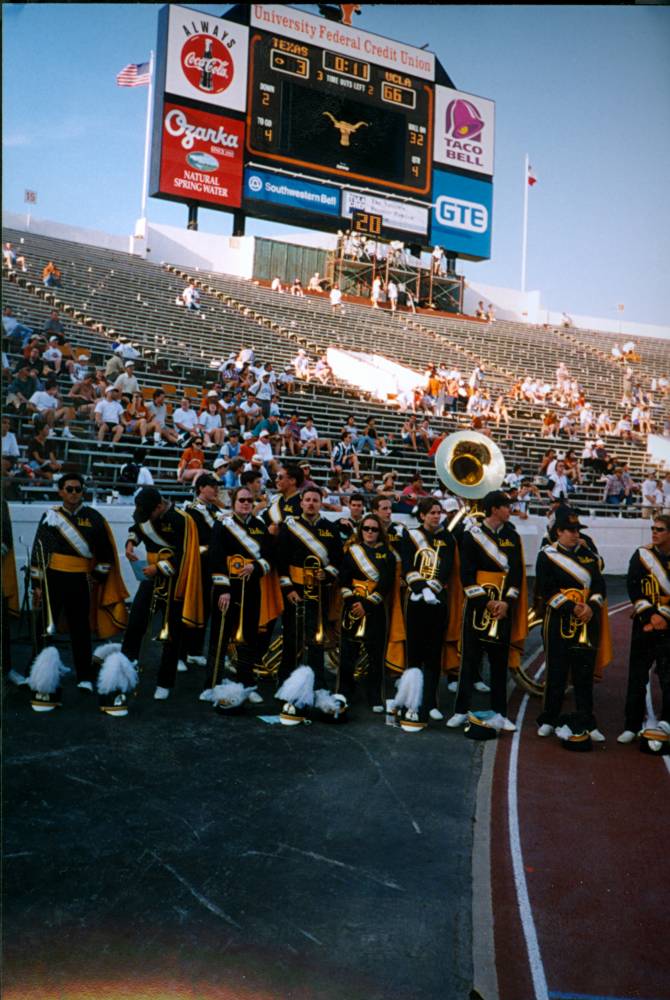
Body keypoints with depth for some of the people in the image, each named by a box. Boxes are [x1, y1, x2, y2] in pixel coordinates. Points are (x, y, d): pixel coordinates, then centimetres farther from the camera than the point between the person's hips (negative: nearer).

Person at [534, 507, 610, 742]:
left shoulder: (589, 555, 11)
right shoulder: (547, 555, -2)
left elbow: (599, 585, 6)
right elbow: (546, 590, -10)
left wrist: (591, 607, -12)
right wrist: (572, 607, -16)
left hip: (588, 623, 3)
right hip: (559, 622, -3)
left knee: (585, 674, 6)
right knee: (556, 673, 4)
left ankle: (586, 723, 15)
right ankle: (548, 720, 17)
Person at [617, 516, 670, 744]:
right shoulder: (642, 555, 3)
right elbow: (633, 587, -3)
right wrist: (651, 615, -10)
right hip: (644, 622, 1)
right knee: (637, 675, 5)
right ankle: (632, 725, 13)